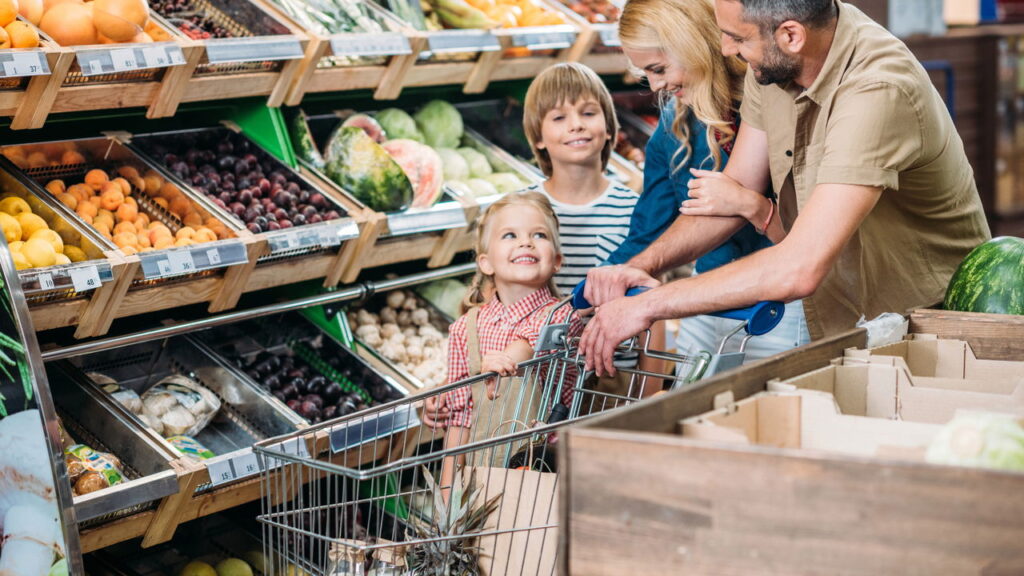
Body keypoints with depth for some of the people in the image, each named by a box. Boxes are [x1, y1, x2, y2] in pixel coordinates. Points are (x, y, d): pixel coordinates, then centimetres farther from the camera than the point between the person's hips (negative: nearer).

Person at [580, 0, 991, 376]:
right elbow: (736, 187, 8)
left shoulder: (877, 90, -30)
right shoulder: (772, 63, -5)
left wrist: (647, 305, -32)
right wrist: (642, 265, -9)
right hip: (835, 330, 7)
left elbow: (800, 268, -37)